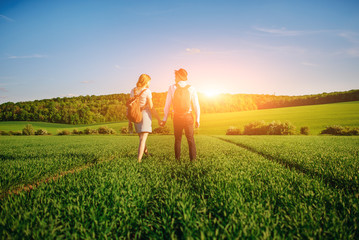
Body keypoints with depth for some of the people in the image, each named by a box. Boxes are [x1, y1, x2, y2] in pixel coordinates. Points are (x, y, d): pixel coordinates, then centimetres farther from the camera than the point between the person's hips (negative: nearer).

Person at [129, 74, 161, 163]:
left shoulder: (133, 91, 4)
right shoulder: (147, 91, -10)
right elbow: (151, 107, -11)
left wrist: (129, 120, 11)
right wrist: (158, 119, -4)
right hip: (145, 115, -6)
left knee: (141, 137, 22)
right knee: (143, 139, -6)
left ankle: (146, 151, 45)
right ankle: (139, 159, -13)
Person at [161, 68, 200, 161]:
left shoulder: (172, 88, -2)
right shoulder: (191, 89, -1)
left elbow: (167, 105, -2)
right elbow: (196, 105, -2)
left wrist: (164, 119, 4)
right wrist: (197, 119, 5)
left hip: (177, 117, 0)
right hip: (188, 116, 0)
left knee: (177, 139, 12)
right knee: (190, 139, 8)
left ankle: (177, 158, 14)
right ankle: (193, 158, 6)